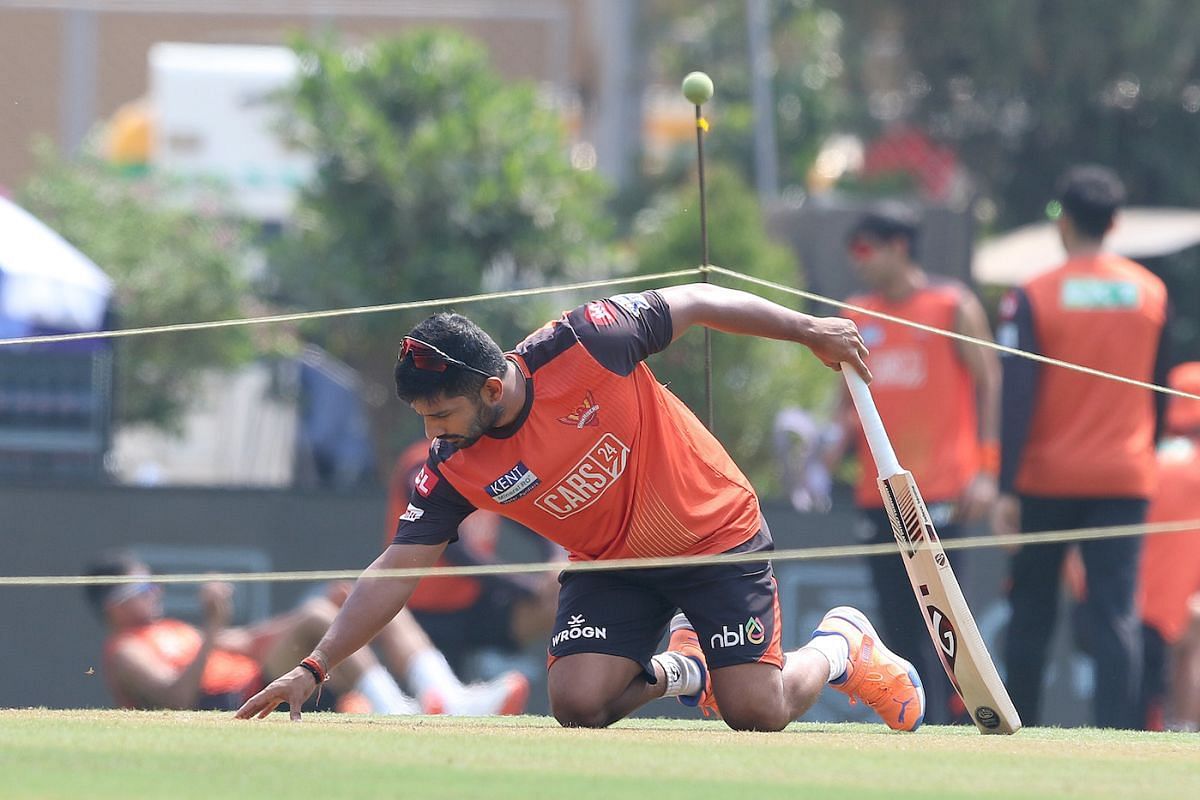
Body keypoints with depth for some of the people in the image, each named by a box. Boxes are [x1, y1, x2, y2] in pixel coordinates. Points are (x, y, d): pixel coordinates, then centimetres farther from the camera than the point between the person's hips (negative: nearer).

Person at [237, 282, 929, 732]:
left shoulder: (584, 344, -27)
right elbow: (398, 571, -13)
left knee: (756, 714, -12)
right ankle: (676, 670, 15)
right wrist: (316, 667, -22)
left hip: (716, 534, -3)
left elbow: (695, 304, -13)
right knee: (578, 705, -18)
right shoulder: (454, 470, -17)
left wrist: (808, 330, -5)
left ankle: (841, 644, 22)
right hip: (611, 563, 3)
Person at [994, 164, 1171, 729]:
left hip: (1048, 480, -2)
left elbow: (1017, 400, -12)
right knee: (1116, 614, -3)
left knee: (1031, 611, 12)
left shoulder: (1033, 299, -7)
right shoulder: (1151, 294, 5)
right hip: (1125, 480, 2)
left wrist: (1006, 489, -13)